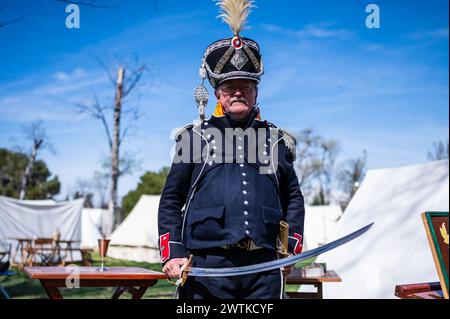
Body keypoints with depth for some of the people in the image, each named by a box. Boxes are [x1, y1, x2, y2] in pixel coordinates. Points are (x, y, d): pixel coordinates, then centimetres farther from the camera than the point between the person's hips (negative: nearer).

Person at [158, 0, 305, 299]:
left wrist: (291, 247, 7)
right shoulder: (195, 137, 10)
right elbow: (171, 200, 9)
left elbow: (293, 197, 20)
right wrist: (172, 252, -2)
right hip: (206, 265, -2)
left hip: (264, 266, 2)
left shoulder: (277, 139, 16)